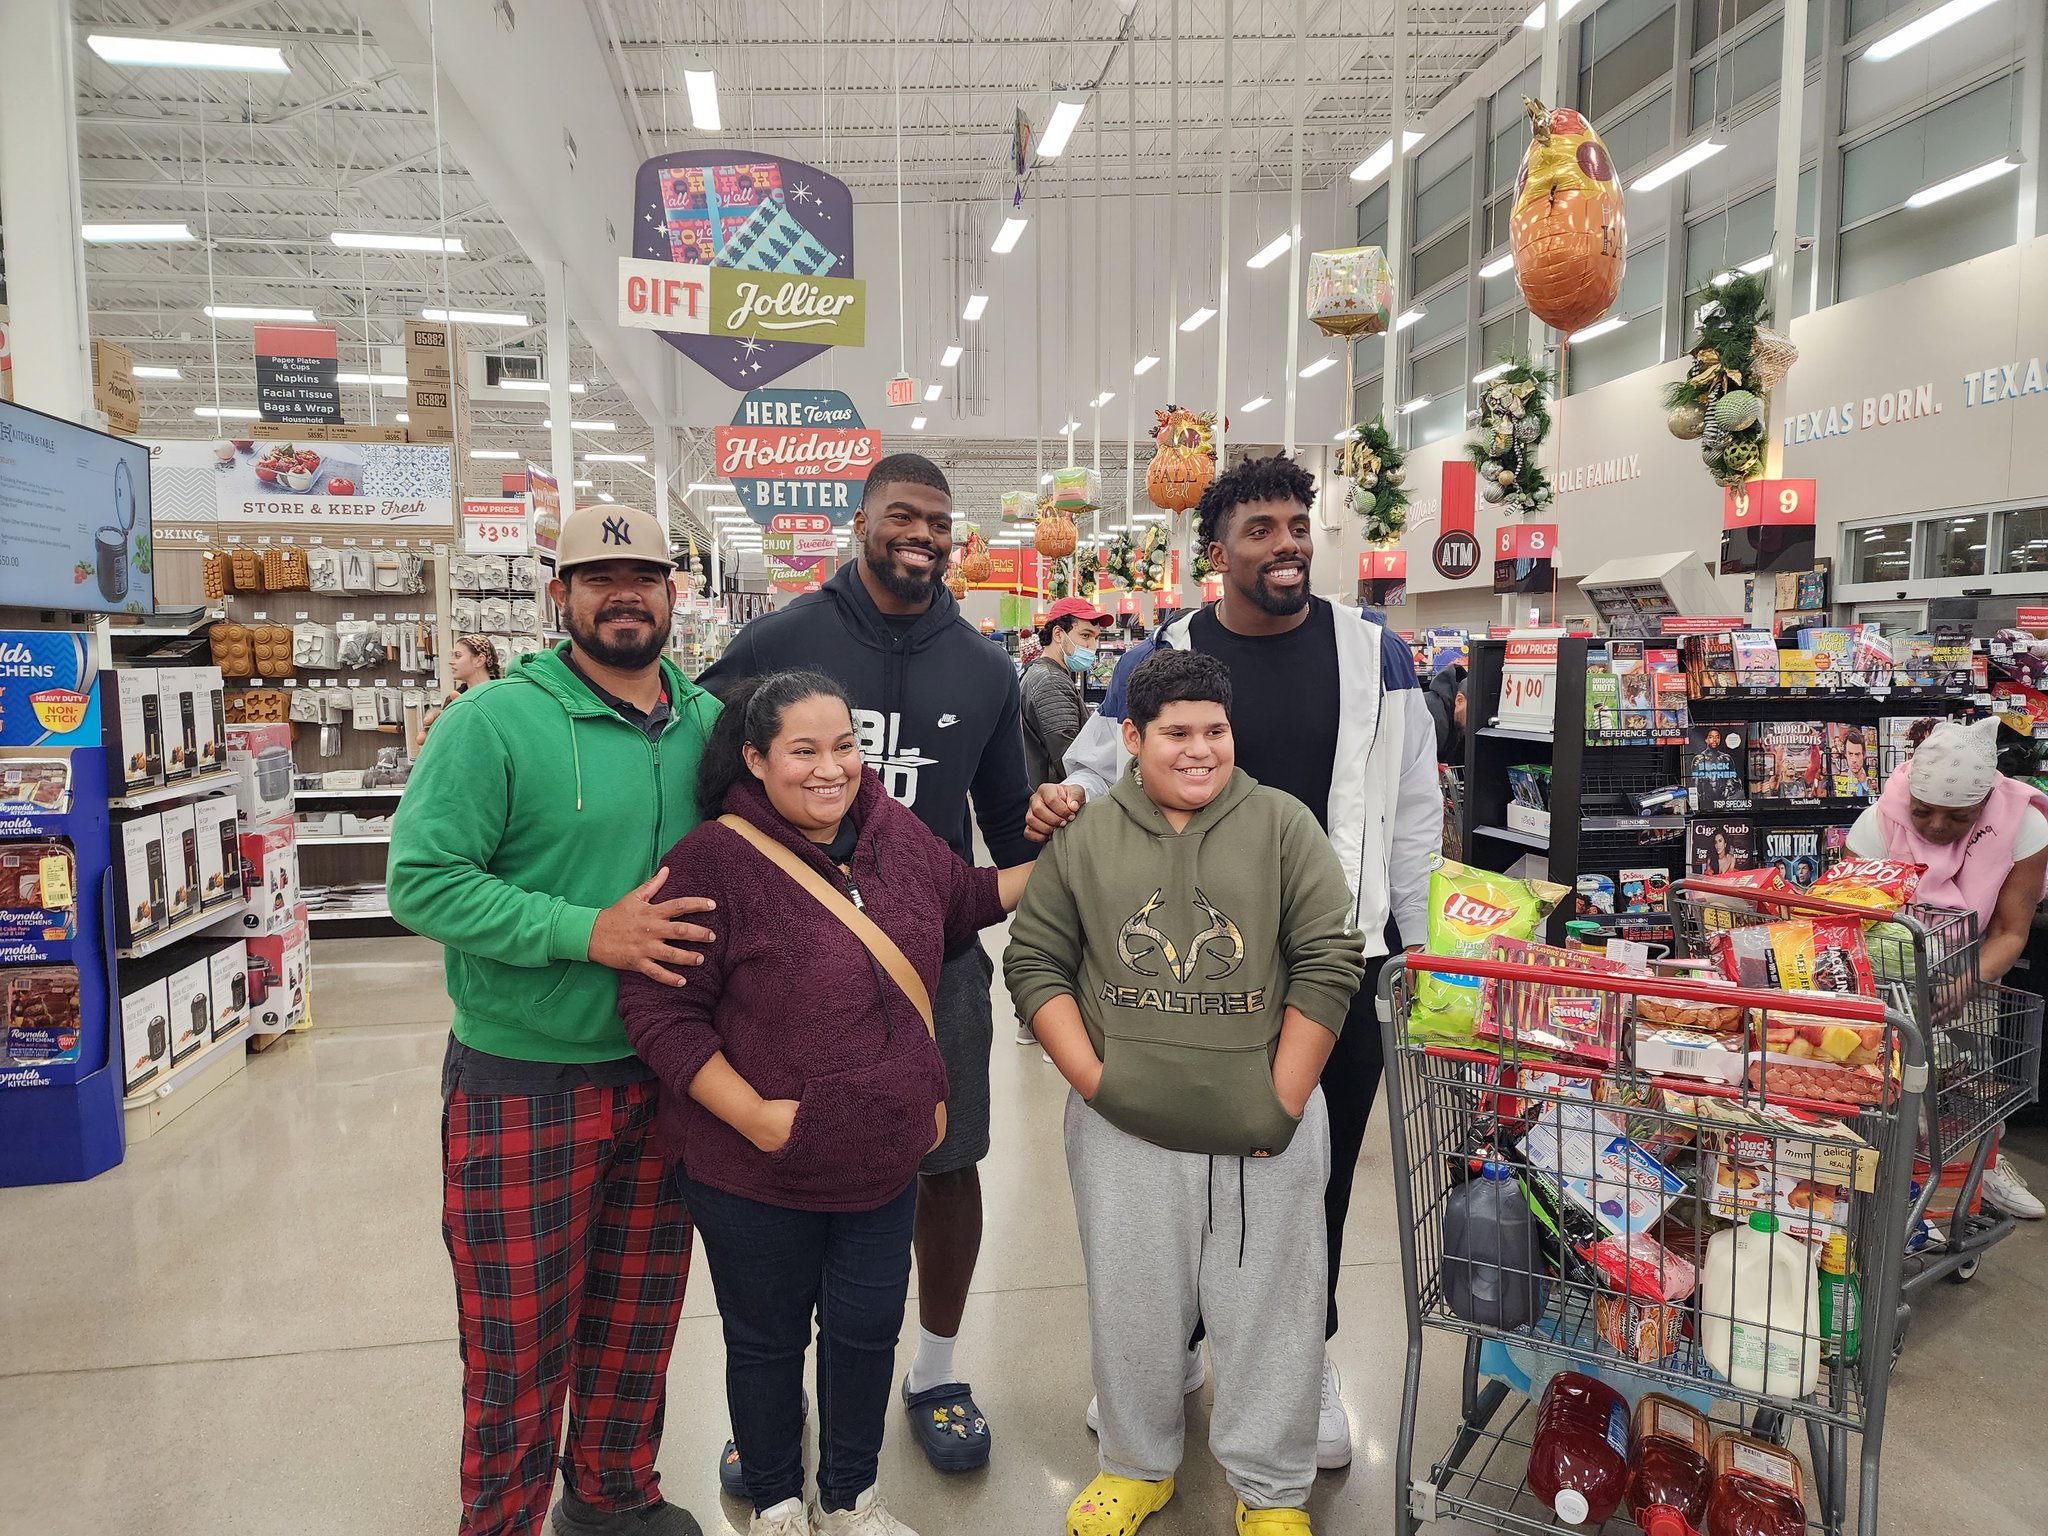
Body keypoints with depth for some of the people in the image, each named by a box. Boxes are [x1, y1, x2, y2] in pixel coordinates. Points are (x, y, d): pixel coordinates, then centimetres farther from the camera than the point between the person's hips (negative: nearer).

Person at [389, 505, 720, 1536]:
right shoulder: (494, 722, -12)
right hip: (523, 1086, -5)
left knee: (637, 1324, 21)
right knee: (519, 1348, 11)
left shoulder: (710, 723, 4)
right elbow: (422, 883, -16)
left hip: (665, 1079, 5)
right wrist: (589, 931, -24)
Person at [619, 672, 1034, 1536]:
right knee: (768, 1340, 19)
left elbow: (967, 900, 17)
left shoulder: (897, 835, -2)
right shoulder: (715, 862, -20)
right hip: (755, 1173, -4)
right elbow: (658, 1011, -19)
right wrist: (756, 1116, -23)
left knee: (869, 1332, 20)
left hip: (885, 1160, 5)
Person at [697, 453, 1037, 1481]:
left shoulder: (983, 669, 5)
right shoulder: (780, 641, -4)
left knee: (947, 1164, 12)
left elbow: (1010, 820, 12)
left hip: (939, 958, 2)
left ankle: (936, 1371, 36)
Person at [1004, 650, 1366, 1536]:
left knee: (1268, 1312, 12)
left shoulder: (1282, 825, -2)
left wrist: (1283, 1102, -8)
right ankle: (1137, 1465, 40)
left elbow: (1330, 962, -5)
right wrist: (1092, 1079, -6)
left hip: (1267, 1127, -1)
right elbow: (1035, 963, 3)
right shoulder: (1085, 838, 1)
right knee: (1131, 1306, 16)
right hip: (1122, 1130, 1)